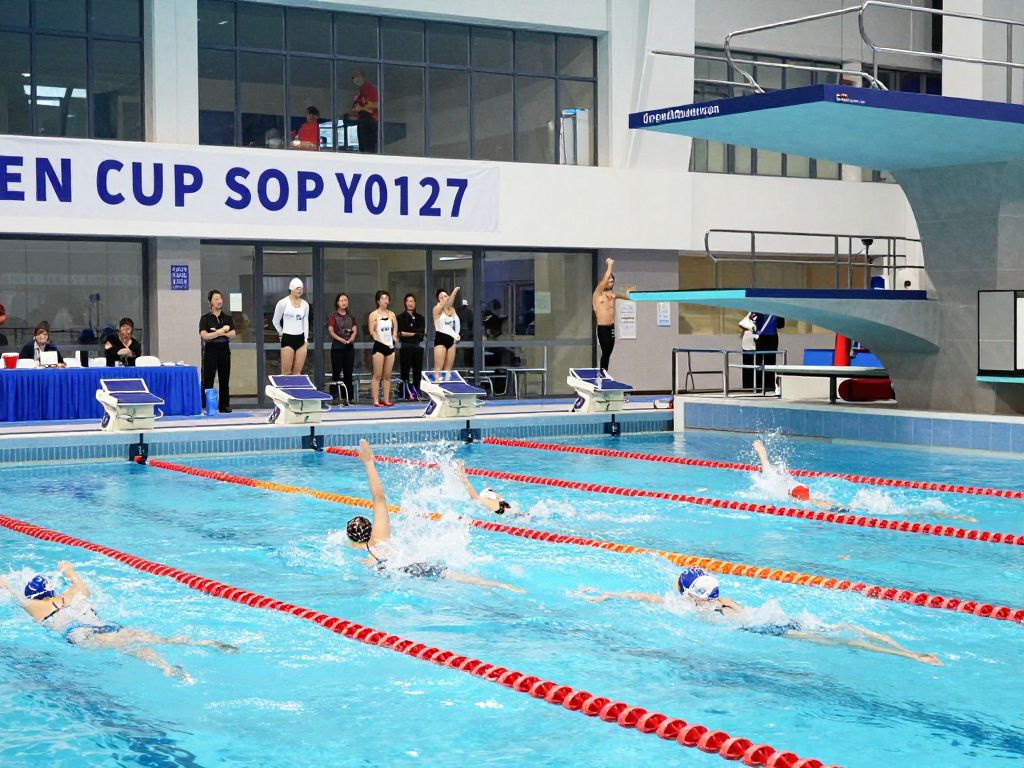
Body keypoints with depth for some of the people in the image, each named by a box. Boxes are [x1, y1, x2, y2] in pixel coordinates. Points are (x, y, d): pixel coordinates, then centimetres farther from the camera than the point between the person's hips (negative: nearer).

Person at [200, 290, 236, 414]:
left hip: (224, 351, 3)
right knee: (208, 380, -6)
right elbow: (204, 336, -12)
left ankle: (224, 406, 12)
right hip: (210, 351, -3)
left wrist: (217, 332, -14)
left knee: (224, 380, 6)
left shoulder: (228, 317, 9)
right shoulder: (205, 318, -1)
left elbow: (232, 334, 0)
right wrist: (222, 331, -14)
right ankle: (204, 406, -5)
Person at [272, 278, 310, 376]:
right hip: (288, 338, -4)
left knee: (297, 372, 4)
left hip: (301, 338, 4)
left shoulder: (305, 304, 8)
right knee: (286, 372, -5)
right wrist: (281, 333, 9)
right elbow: (276, 321, 5)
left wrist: (306, 338, 10)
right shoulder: (283, 303, -5)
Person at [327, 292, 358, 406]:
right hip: (337, 347, -4)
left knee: (348, 374, 5)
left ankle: (348, 398, 7)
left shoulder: (351, 317, 14)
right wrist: (342, 340, -19)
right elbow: (331, 331, -8)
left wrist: (350, 340, -14)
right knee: (336, 373, -5)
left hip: (349, 347, 4)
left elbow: (355, 331, 5)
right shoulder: (333, 316, 1)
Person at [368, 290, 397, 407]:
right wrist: (380, 340, -12)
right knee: (377, 375, -5)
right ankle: (376, 401, -5)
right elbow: (372, 332, -8)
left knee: (387, 376, 7)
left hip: (390, 346, 5)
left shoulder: (391, 314, 11)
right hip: (379, 346, -5)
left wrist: (393, 338, 4)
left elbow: (395, 329, 18)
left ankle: (386, 400, 10)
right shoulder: (374, 314, -4)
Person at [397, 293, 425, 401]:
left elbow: (422, 333, 4)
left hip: (418, 346, 3)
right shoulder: (401, 317, 2)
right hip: (405, 347, -3)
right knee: (405, 371, -6)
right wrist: (416, 333, -12)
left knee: (417, 371, 4)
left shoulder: (420, 318, 12)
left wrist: (409, 333, -11)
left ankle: (416, 393, 11)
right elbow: (400, 333, -8)